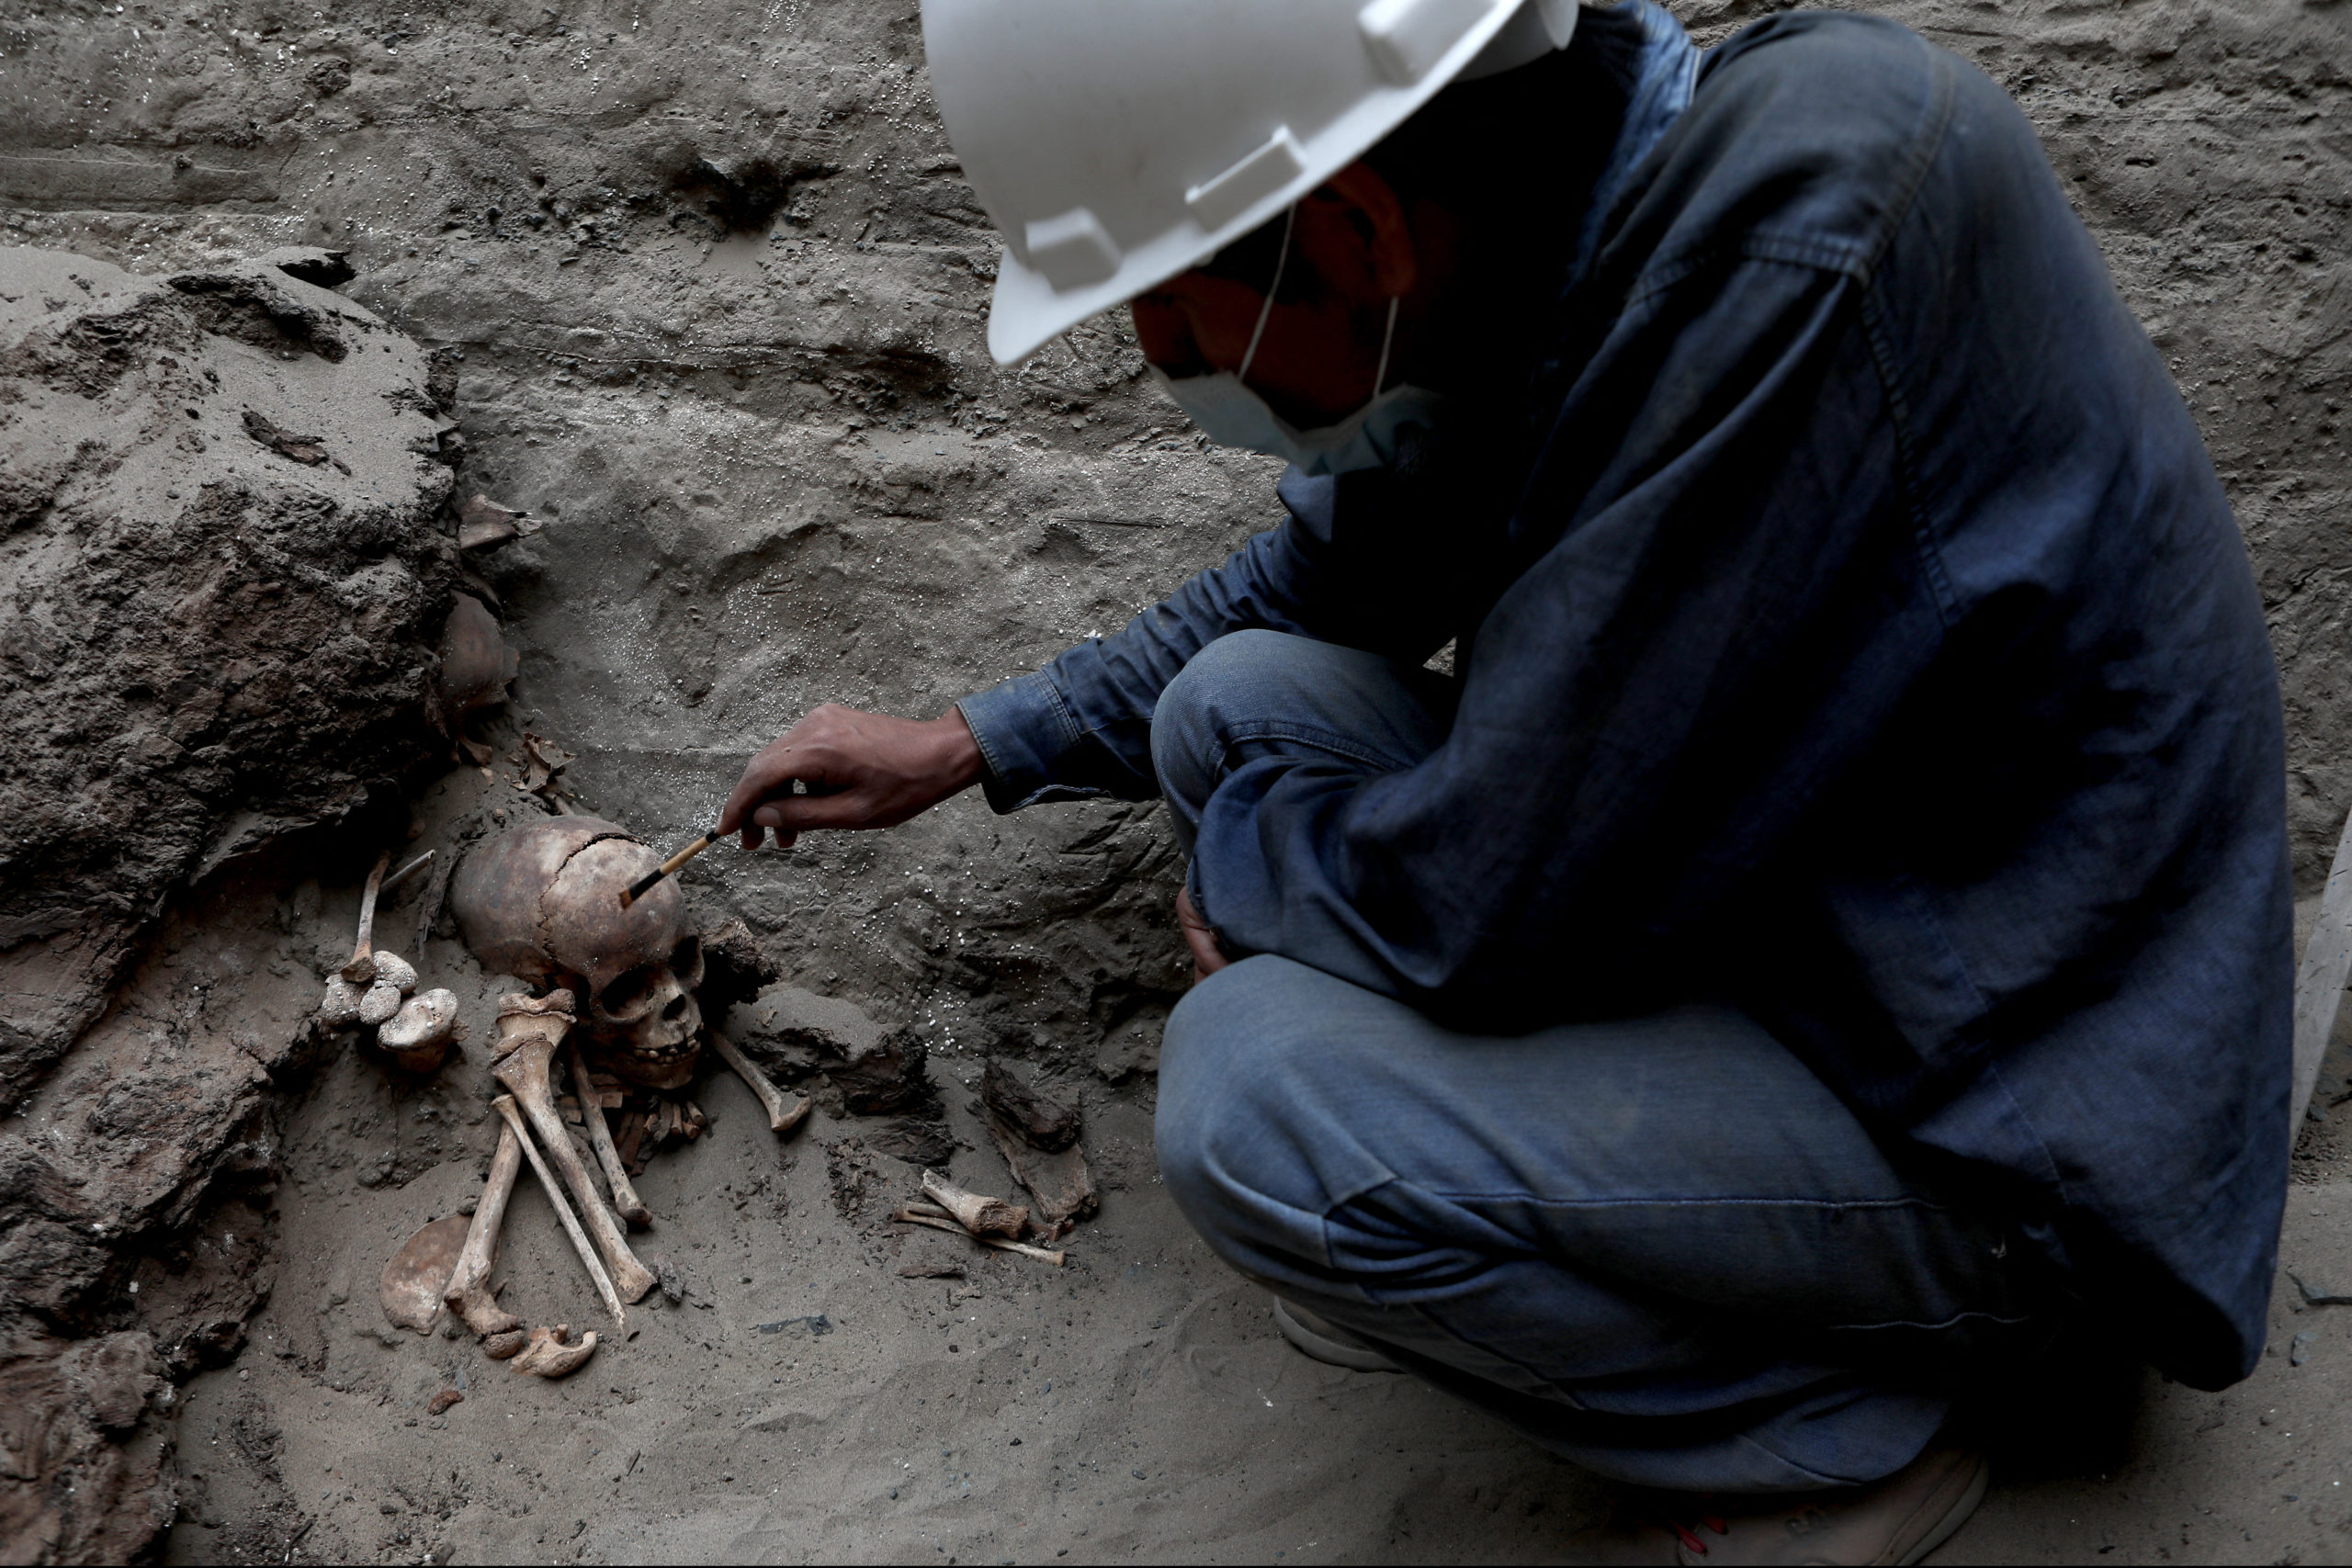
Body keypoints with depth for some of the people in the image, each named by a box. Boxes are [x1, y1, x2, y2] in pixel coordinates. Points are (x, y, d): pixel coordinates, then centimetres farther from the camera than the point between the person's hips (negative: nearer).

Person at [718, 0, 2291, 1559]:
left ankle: (1840, 1441, 0)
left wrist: (1237, 861, -7)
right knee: (1236, 702, 0)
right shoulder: (1551, 207, -5)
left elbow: (1483, 908, -29)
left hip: (1990, 1124, -8)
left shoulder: (1804, 254, -31)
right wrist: (977, 744, 15)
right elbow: (1324, 578, 12)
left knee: (1252, 1099, -22)